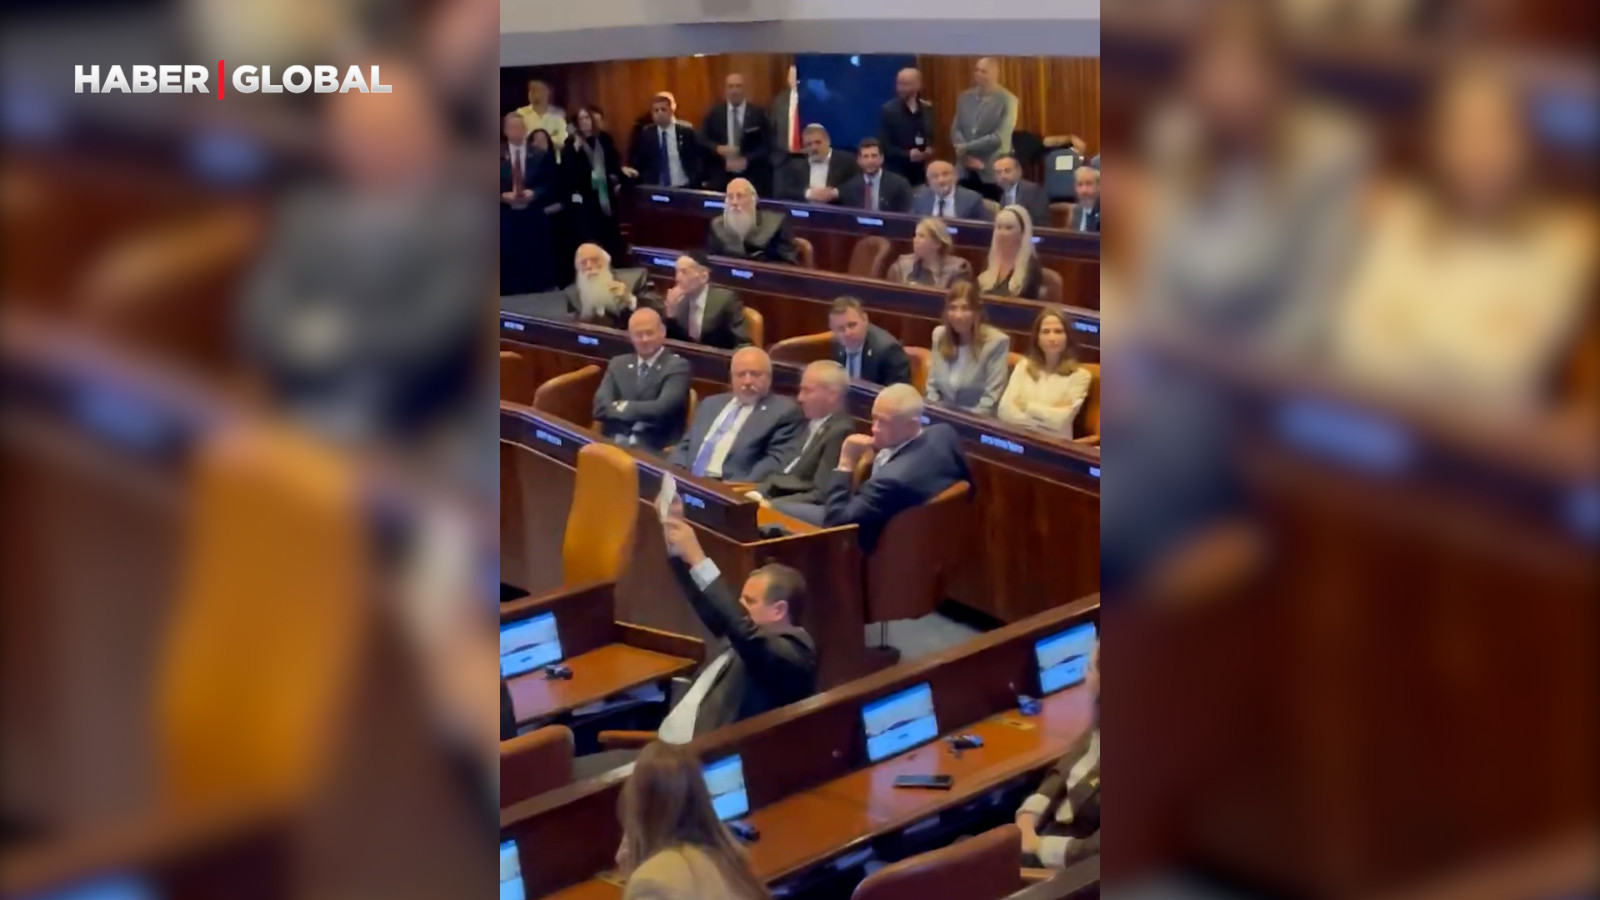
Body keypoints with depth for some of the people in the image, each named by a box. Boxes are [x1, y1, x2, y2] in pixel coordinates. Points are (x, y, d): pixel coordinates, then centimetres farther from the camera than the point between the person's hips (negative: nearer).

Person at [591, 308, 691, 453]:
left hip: (655, 448, -3)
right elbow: (600, 407, 2)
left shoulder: (677, 366, 1)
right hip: (614, 442, 4)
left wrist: (624, 407, -3)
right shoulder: (618, 364, 16)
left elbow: (662, 408, -14)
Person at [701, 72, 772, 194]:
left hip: (752, 178, -1)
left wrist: (747, 160, -12)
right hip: (720, 177, 1)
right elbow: (702, 140, 7)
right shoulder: (714, 113, 8)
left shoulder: (758, 113, 3)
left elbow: (767, 145, 0)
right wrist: (718, 149, -12)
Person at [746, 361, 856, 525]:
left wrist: (771, 505, -19)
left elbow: (821, 495, -18)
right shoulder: (814, 423, 15)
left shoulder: (840, 432, -14)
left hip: (808, 512, -9)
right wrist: (758, 493, 0)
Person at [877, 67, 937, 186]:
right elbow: (883, 146, -7)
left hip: (920, 172, 4)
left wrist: (929, 150, -3)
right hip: (896, 174, -4)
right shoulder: (888, 110, -7)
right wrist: (907, 155, -17)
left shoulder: (927, 109, 8)